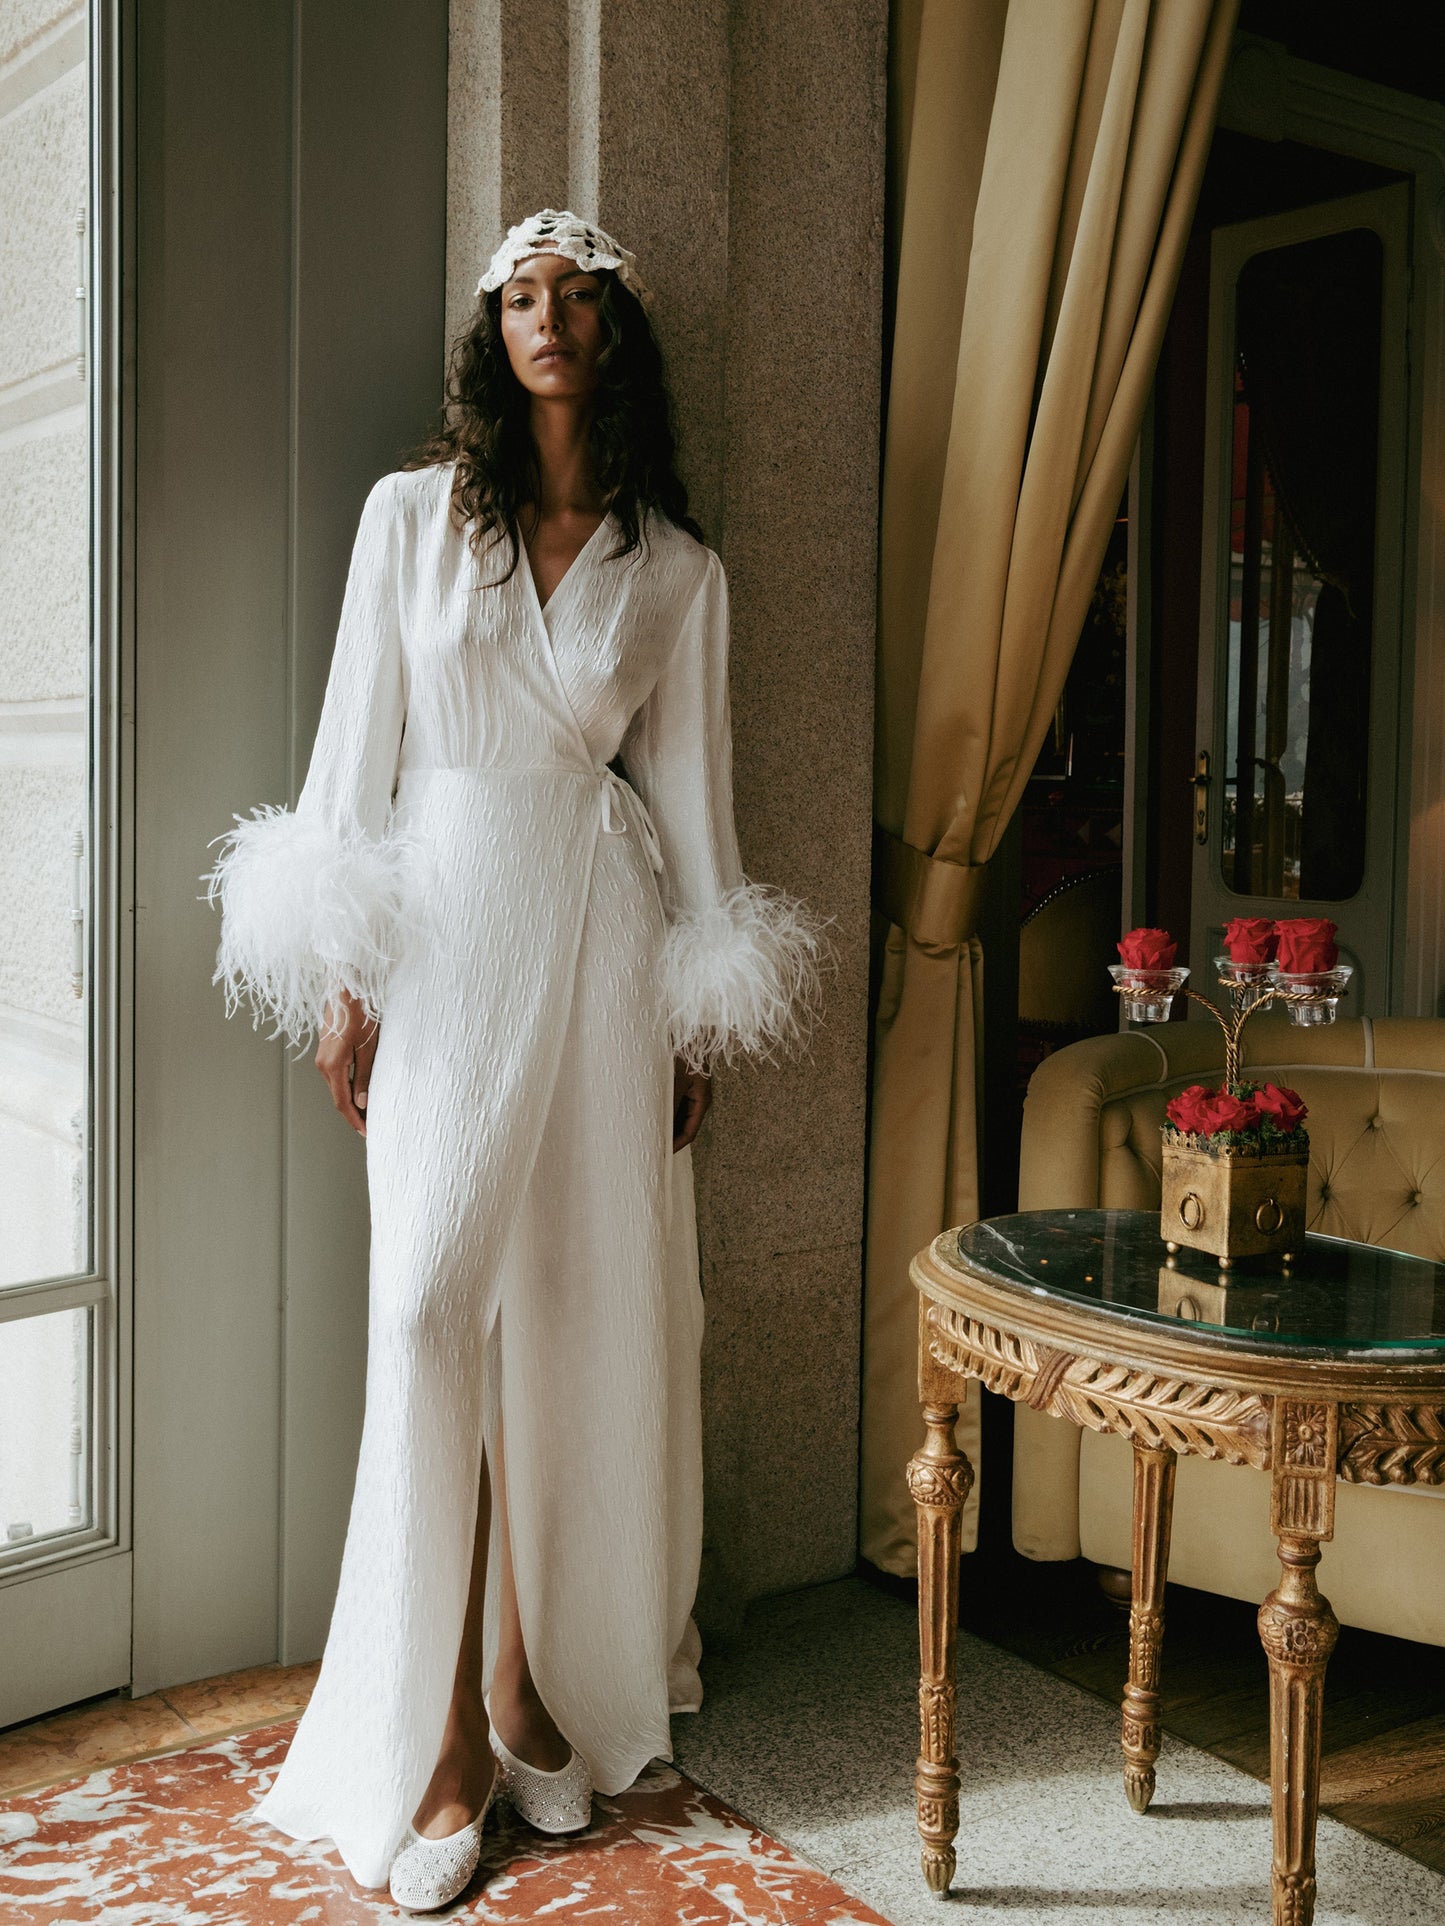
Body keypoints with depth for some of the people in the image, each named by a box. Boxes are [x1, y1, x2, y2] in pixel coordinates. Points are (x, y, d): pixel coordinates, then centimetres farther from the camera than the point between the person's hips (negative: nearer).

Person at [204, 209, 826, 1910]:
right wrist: (344, 979, -2)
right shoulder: (411, 513, 7)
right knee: (432, 1301, -10)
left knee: (588, 1309, 2)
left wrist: (698, 1017, 7)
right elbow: (358, 742, 4)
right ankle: (448, 1735, -1)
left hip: (603, 935, 1)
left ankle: (546, 1688, 17)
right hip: (446, 925, -1)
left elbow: (690, 789, 10)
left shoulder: (676, 569, 9)